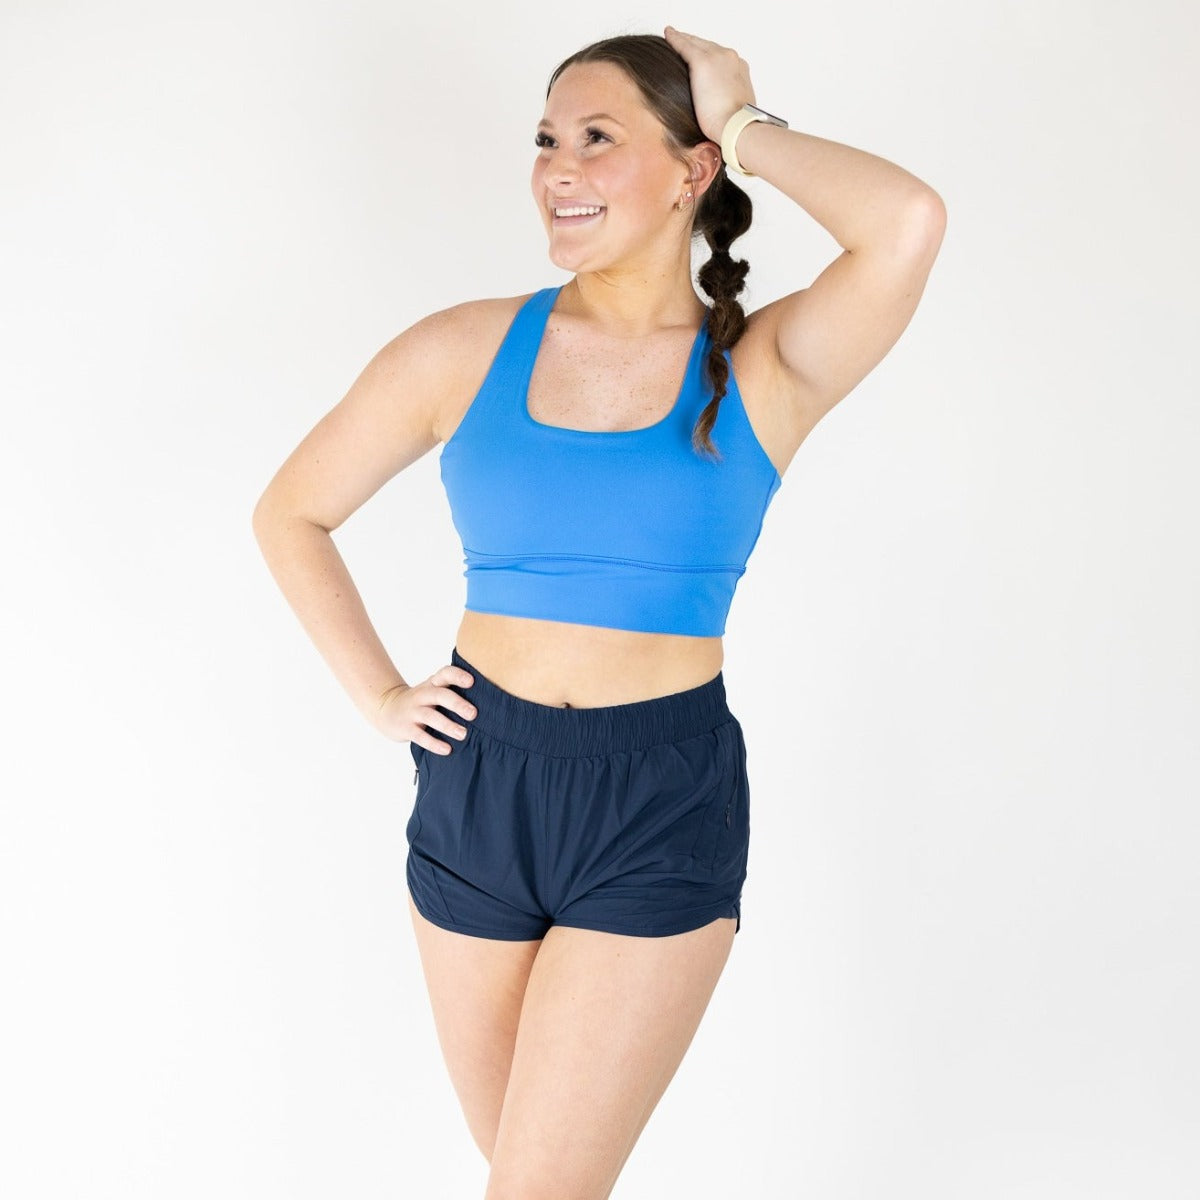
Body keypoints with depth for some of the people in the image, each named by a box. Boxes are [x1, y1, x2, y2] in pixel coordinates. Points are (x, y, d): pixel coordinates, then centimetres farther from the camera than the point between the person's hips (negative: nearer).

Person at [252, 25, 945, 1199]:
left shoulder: (764, 371, -6)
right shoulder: (467, 351, -1)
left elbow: (909, 221, -25)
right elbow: (290, 512, 10)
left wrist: (743, 127, -10)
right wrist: (379, 695, 3)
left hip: (664, 810, -3)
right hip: (477, 790, 3)